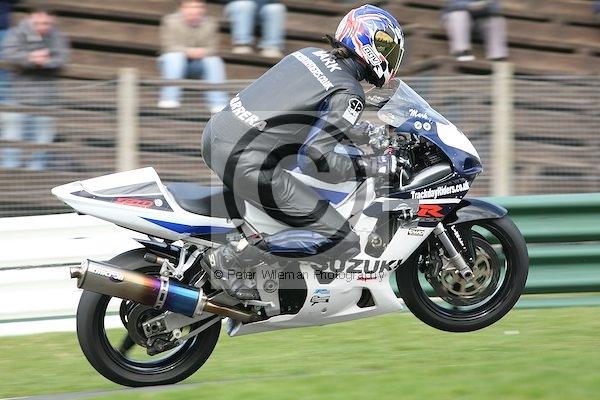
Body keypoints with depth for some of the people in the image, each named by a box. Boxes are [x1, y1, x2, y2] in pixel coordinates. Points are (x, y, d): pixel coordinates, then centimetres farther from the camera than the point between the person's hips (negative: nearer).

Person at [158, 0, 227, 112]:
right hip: (175, 63, -2)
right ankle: (169, 98, -39)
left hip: (197, 67, 2)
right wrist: (188, 51, -31)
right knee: (174, 56, -34)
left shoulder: (210, 24, -1)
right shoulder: (171, 21, -8)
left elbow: (212, 49, -5)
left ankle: (218, 103, -29)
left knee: (214, 60, -24)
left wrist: (202, 52, -29)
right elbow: (169, 47, -14)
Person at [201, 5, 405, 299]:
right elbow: (316, 157, -18)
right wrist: (378, 167, -9)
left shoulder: (311, 54, 16)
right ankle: (230, 258, -6)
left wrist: (370, 132, 33)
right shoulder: (348, 94, -9)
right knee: (343, 242, -8)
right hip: (247, 163, -9)